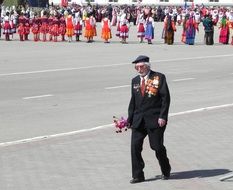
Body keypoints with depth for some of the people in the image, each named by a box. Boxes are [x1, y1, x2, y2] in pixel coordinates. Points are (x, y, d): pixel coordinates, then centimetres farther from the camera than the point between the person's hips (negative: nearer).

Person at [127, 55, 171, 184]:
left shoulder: (159, 78, -3)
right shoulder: (135, 81, 13)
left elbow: (165, 98, -6)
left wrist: (162, 116, -13)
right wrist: (130, 118, 10)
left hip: (155, 119, -5)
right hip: (138, 120, 5)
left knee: (157, 146, 0)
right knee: (135, 146, -4)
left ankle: (166, 171, 24)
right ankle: (137, 175, 3)